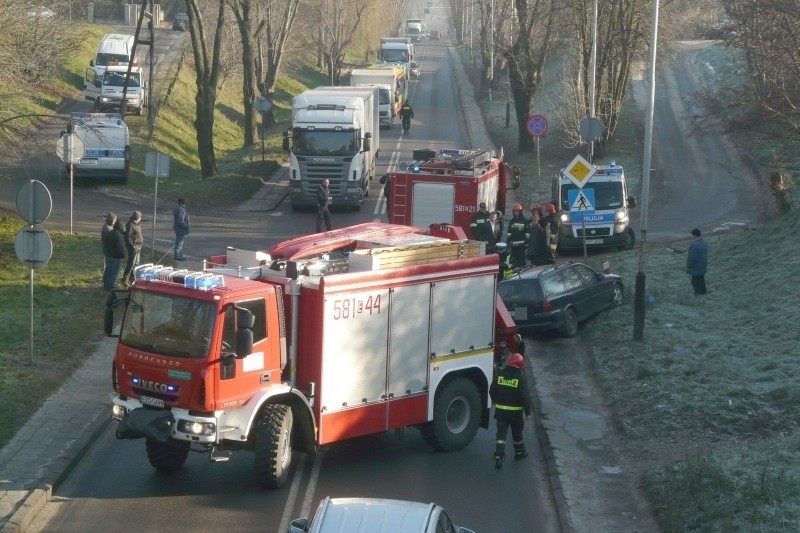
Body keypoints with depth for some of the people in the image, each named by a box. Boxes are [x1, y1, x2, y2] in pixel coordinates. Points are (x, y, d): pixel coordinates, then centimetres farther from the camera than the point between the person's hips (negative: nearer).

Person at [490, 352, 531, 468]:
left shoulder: (500, 375, -3)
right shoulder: (520, 378, -15)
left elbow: (492, 391, 6)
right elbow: (525, 397, -16)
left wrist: (496, 402, 23)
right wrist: (527, 412, -6)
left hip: (500, 411, 2)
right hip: (515, 412, -2)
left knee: (501, 433, 2)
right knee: (517, 433, 18)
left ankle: (499, 457, -9)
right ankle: (519, 452, 36)